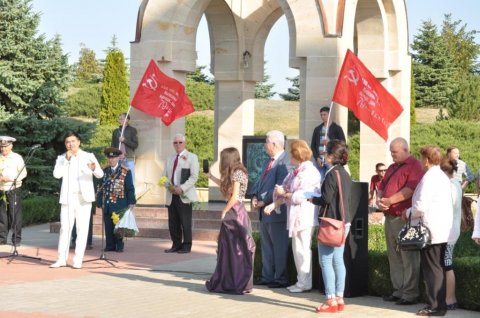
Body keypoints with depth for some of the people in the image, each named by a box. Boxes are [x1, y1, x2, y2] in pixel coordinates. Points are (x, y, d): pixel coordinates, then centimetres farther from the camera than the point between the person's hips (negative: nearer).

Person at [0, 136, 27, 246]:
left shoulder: (17, 157, -2)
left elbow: (23, 173, -5)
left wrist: (10, 178, -17)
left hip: (14, 190, -4)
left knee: (15, 215, -3)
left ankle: (16, 239, 2)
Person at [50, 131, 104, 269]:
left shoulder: (88, 156, 3)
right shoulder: (62, 158, 9)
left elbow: (100, 174, -9)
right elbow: (57, 174, -8)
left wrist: (94, 168, -31)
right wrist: (67, 160, -11)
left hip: (83, 198, -2)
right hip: (67, 198, 2)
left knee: (82, 229, -2)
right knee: (65, 228, 3)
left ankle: (78, 260, 1)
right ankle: (62, 259, 8)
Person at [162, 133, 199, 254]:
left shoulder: (192, 157, 1)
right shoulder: (170, 158, 19)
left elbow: (194, 176, -9)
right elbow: (164, 176, 17)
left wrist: (182, 188, -19)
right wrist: (169, 186, -4)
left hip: (184, 196, -5)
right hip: (171, 195, 5)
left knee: (185, 223, -4)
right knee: (173, 223, 5)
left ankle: (186, 246, 4)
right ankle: (176, 245, 14)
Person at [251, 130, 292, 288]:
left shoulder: (284, 162, -17)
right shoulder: (269, 161, 14)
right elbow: (260, 181, 16)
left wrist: (264, 201, -17)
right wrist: (254, 196, 0)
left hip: (276, 211, -10)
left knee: (279, 247, 0)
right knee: (266, 245, 15)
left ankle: (280, 279, 7)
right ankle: (267, 276, 23)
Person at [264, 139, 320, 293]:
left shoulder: (310, 172, -13)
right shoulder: (295, 172, 16)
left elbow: (301, 196, -18)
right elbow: (286, 191, 14)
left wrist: (284, 193, -7)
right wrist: (274, 204, 2)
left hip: (305, 216, -9)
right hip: (296, 215, 9)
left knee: (303, 249, -5)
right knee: (297, 249, 12)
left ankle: (305, 283, 1)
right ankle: (301, 281, 18)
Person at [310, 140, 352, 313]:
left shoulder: (332, 174, -15)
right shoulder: (345, 174, 12)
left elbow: (326, 199, -19)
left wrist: (313, 199, -1)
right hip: (344, 221, 9)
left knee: (326, 260, -5)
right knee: (338, 260, 12)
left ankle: (331, 300, -5)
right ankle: (339, 298, 14)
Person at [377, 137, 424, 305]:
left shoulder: (414, 165, -7)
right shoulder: (392, 168, 20)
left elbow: (411, 189, -19)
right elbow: (381, 186, 21)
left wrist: (390, 200, -19)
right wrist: (379, 199, -1)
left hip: (405, 218, -9)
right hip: (390, 217, 9)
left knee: (408, 257, -6)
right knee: (394, 256, 11)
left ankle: (410, 294, -4)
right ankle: (398, 291, 17)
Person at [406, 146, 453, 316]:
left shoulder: (429, 178, -16)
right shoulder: (442, 177, 15)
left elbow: (421, 206, -21)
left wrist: (408, 213, -4)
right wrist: (412, 212, 19)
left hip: (430, 232, -9)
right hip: (442, 230, 9)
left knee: (432, 269, -4)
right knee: (438, 268, 13)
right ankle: (439, 304, 18)